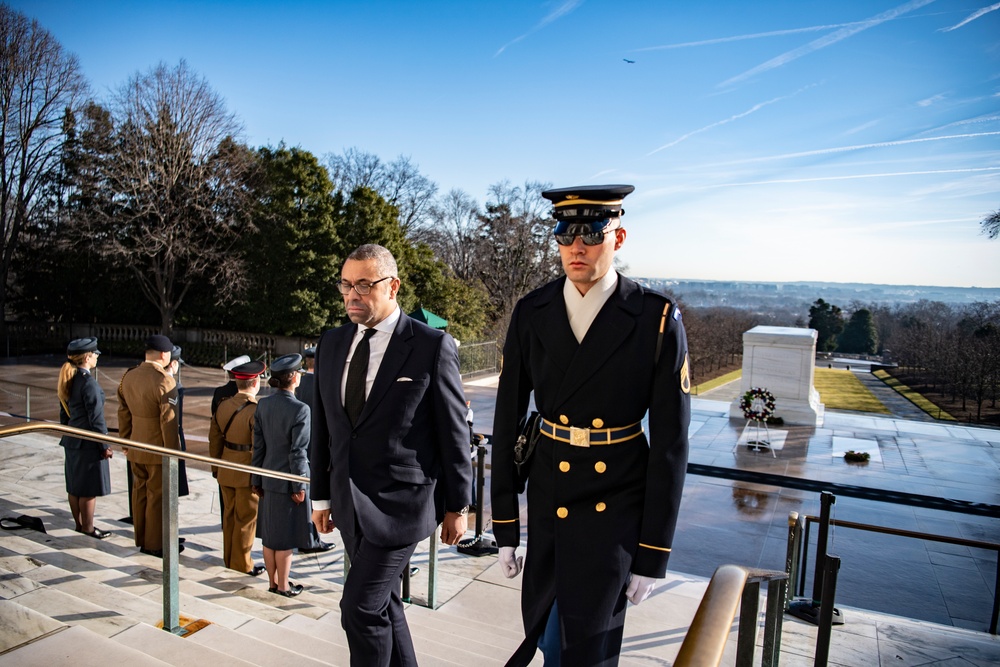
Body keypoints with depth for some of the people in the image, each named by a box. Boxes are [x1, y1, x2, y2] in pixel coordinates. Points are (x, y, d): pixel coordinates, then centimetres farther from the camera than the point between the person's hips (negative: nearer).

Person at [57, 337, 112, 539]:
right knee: (89, 488, 2)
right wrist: (105, 446, -12)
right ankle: (88, 529, 11)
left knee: (74, 486, 17)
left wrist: (68, 436, 24)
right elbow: (96, 418, -19)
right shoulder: (89, 383, -21)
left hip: (72, 441, 9)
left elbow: (64, 413, 15)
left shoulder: (68, 381, 7)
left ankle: (79, 524, 29)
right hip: (89, 443, -9)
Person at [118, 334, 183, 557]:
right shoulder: (164, 381, -21)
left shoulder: (128, 376, 3)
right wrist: (173, 452, -11)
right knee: (158, 495, 4)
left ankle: (141, 539, 31)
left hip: (136, 449, 7)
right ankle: (156, 544, 15)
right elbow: (169, 421, -19)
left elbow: (123, 413, 11)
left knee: (140, 492, 17)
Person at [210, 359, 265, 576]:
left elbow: (214, 439, 8)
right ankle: (242, 564, 17)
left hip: (226, 472, 7)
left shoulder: (223, 405, 1)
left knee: (229, 515, 18)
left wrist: (215, 468, 19)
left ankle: (229, 558, 31)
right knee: (246, 519, 6)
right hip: (248, 473, -7)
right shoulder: (256, 411, -21)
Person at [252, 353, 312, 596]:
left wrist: (256, 480, 12)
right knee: (285, 536, 7)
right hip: (289, 480, -6)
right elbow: (297, 452, -18)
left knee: (270, 533, 17)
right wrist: (299, 487, -10)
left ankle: (272, 582, 31)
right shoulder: (300, 410, -20)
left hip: (269, 478, 7)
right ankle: (283, 586, 20)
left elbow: (258, 445, 5)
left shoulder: (263, 405, 0)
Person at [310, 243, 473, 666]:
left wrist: (457, 506, -4)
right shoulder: (331, 344, 6)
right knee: (384, 604, 18)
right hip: (349, 503, 6)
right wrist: (321, 496, 14)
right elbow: (322, 426, 11)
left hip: (400, 501, -6)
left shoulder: (433, 347, -12)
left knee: (361, 607, -5)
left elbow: (453, 432, -8)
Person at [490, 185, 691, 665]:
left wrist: (653, 554, -7)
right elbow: (507, 422, -1)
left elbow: (670, 442, -10)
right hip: (548, 498, 3)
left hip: (617, 505, -3)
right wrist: (505, 528, 2)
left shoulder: (657, 320, -13)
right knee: (543, 627, 20)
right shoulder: (531, 314, -5)